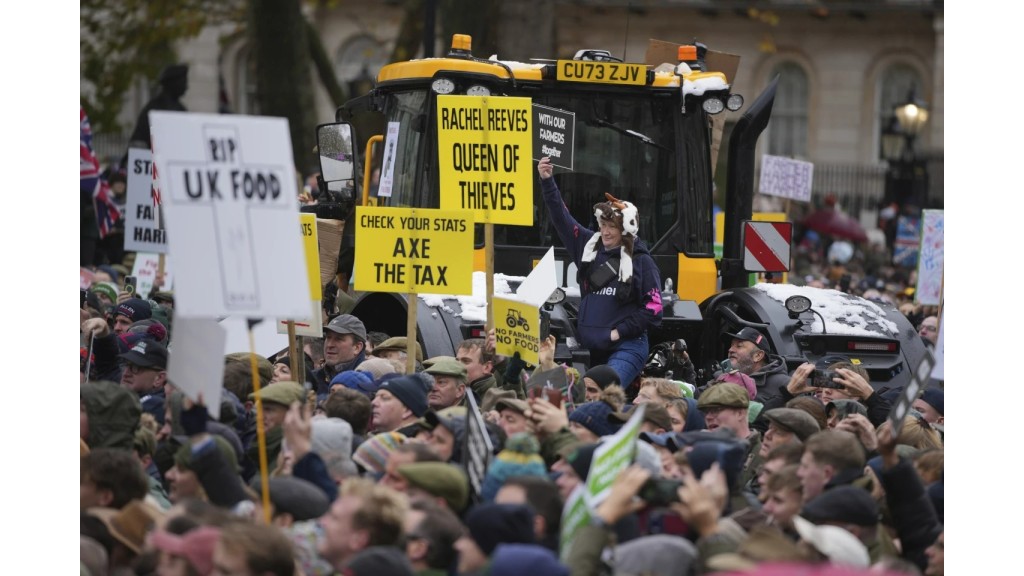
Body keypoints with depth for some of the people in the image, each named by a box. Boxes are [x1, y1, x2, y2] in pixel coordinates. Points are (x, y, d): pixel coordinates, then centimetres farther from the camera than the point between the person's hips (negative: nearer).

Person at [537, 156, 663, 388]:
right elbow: (561, 218, 9)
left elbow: (653, 310, -7)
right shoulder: (589, 247, 10)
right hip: (590, 347, 6)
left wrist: (618, 332, -9)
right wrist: (547, 181, 2)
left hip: (626, 347, -6)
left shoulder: (642, 261, -4)